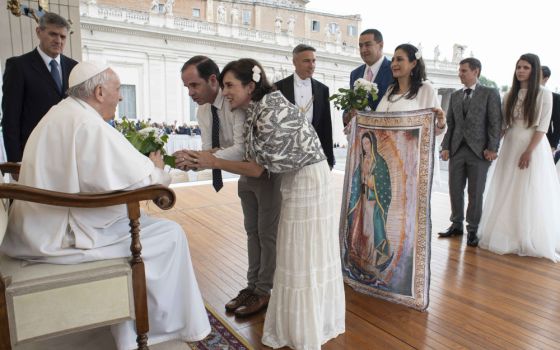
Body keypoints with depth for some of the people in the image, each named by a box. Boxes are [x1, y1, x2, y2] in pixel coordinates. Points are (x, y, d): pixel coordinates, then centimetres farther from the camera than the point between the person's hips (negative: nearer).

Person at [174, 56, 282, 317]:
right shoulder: (203, 111, -3)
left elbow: (242, 149, -37)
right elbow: (208, 152, -5)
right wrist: (191, 159, -27)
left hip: (267, 170, -8)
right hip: (246, 174, 8)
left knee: (267, 232, 2)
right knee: (252, 230, 17)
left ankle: (263, 291, 19)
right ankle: (252, 285, 32)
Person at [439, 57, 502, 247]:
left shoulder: (490, 94, 2)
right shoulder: (455, 95, 14)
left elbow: (495, 123, -3)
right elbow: (450, 124, 13)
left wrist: (492, 148, -10)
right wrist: (445, 147, 4)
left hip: (479, 151, -4)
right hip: (456, 150, 4)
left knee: (475, 193, 3)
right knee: (455, 190, 8)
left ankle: (472, 229, 15)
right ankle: (456, 224, 22)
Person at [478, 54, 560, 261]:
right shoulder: (510, 95, 10)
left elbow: (542, 126, -10)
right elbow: (503, 124, 9)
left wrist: (529, 151, -17)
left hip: (533, 147, -4)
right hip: (510, 146, 5)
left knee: (531, 194, 1)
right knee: (508, 193, 8)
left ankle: (530, 240, 13)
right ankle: (509, 236, 20)